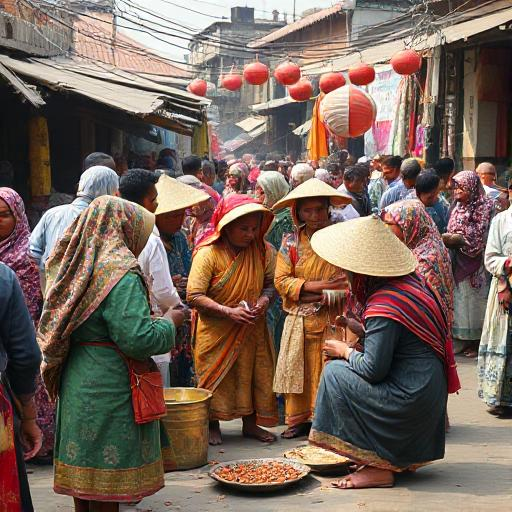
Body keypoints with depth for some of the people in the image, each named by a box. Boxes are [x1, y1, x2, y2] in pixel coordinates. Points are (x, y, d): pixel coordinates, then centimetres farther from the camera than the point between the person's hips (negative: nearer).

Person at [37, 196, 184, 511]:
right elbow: (138, 338, -24)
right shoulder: (121, 274, -19)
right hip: (109, 387, -8)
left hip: (75, 380, 8)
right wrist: (170, 322, -6)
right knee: (106, 473, 3)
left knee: (83, 466, 17)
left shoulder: (76, 265, 6)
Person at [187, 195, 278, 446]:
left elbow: (269, 283, 12)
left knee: (254, 374, 8)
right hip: (216, 330, -4)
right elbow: (194, 296, -19)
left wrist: (264, 299, -12)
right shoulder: (208, 253, -17)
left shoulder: (262, 251, -2)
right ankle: (212, 426, 22)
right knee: (216, 377, 5)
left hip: (252, 329, 4)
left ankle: (251, 423, 25)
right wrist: (229, 312, -25)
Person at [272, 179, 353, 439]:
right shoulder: (291, 242, 3)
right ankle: (299, 419, 21)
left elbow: (350, 281, -8)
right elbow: (281, 280, -3)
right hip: (299, 320, 2)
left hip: (331, 318, -2)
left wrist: (303, 290, -15)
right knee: (298, 369, 7)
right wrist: (316, 285, -15)